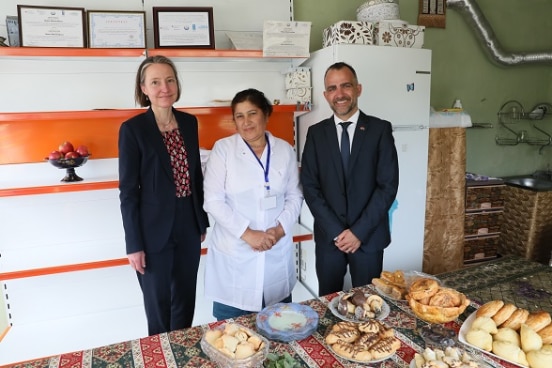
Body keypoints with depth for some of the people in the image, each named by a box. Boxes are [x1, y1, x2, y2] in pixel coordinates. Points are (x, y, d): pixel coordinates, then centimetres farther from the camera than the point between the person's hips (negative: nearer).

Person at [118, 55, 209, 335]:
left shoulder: (189, 122, 3)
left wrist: (203, 222, 13)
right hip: (154, 231, -4)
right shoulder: (132, 128, -12)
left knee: (185, 301, 19)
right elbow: (128, 191, -11)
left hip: (188, 227, 5)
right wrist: (134, 244, -11)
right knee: (158, 305, 13)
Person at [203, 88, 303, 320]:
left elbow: (295, 196, 6)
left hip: (277, 251, 3)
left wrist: (279, 229, -10)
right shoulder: (223, 149, -5)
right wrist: (247, 233, -17)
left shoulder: (285, 150, 3)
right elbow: (213, 200, -9)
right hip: (234, 253, -2)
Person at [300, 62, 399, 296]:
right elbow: (310, 186, -2)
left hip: (368, 237, -1)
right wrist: (336, 231, -10)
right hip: (328, 237, 1)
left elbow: (388, 185, -7)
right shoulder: (316, 133, 3)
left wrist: (359, 231, -12)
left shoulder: (380, 129, -2)